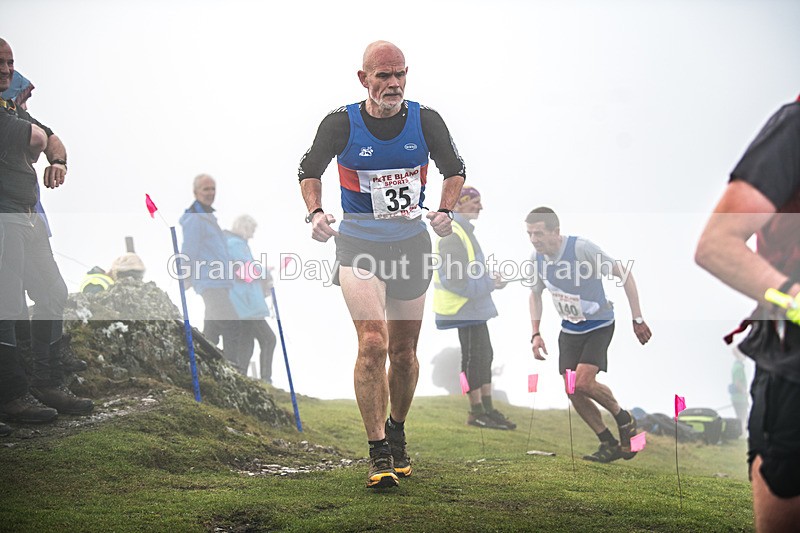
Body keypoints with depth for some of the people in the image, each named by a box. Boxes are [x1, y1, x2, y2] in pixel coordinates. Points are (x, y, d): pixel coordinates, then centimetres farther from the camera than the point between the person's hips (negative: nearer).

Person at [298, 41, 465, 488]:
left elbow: (455, 169, 12)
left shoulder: (425, 120, -4)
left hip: (412, 242, 3)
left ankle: (396, 435, 34)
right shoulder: (342, 123, -9)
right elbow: (310, 170, 7)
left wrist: (445, 211, -5)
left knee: (404, 351, 10)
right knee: (373, 343, -19)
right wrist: (316, 212, -10)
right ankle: (379, 454, -14)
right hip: (358, 245, -3)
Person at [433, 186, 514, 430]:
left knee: (483, 354, 13)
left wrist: (488, 277, 9)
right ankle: (477, 412, 1)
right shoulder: (452, 234, -17)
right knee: (474, 356, -5)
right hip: (463, 308, -11)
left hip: (474, 307, 11)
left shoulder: (463, 231, 17)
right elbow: (454, 279, -23)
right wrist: (490, 283, -17)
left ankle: (487, 408, 19)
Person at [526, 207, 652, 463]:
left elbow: (624, 275, -18)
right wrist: (536, 334, 3)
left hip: (598, 325, -6)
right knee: (572, 392, -2)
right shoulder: (537, 258, -7)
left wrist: (637, 319, -18)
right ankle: (609, 444, 14)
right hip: (569, 329, 6)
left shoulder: (582, 248, -26)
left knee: (583, 382, -22)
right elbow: (535, 294, 12)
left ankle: (623, 419, 6)